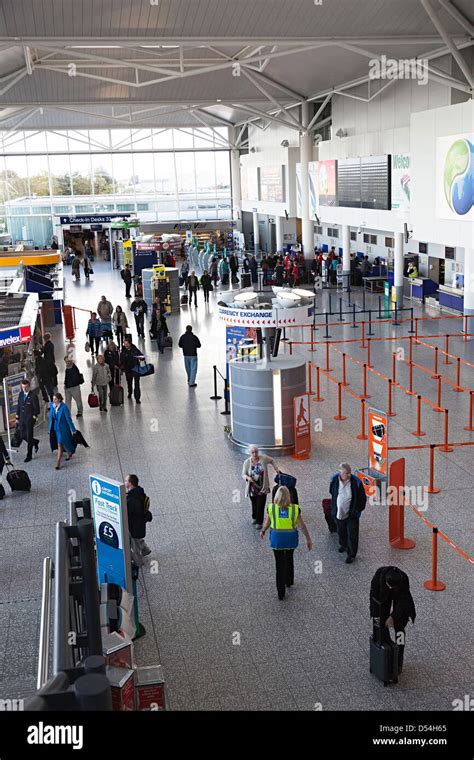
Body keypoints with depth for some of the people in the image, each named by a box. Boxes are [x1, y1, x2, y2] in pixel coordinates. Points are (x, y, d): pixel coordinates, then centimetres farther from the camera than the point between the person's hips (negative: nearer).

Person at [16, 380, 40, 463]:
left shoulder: (33, 396, -13)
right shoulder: (20, 394, 6)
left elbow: (37, 409, -10)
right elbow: (18, 406, 13)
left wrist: (33, 419, -12)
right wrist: (17, 418, 10)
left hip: (30, 419, -6)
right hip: (22, 419, 6)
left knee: (29, 438, 0)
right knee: (22, 436, 9)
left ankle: (29, 456, 11)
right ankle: (35, 442, 36)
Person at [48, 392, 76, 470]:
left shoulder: (64, 407, -21)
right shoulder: (52, 406, -4)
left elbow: (68, 419, -16)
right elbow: (51, 417, 7)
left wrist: (73, 429, -10)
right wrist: (50, 428, 11)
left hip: (63, 428, -6)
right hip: (55, 428, 6)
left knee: (60, 444, -6)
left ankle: (58, 463, 5)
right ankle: (70, 452, 45)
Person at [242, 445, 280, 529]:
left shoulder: (264, 458, -12)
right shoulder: (247, 462, -12)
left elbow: (272, 461, 9)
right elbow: (243, 474, -4)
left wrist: (276, 468, 1)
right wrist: (248, 477, -24)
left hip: (262, 487, -1)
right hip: (252, 487, 1)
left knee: (261, 505, -4)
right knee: (254, 503, 18)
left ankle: (259, 522, 12)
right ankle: (254, 517, 45)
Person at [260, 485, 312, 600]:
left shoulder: (271, 508, -15)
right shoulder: (295, 509, -15)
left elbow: (266, 523, -3)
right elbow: (302, 526, -10)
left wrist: (262, 531, 18)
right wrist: (308, 539, 0)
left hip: (277, 539, -1)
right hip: (291, 538, 1)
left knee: (279, 564, 11)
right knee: (289, 559, 28)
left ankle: (281, 593, 15)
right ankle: (289, 581, 48)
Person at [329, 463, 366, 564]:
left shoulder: (356, 482, -20)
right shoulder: (334, 480, -13)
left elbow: (362, 498, -6)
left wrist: (358, 510, -1)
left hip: (352, 514, -3)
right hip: (339, 513, 3)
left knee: (352, 535, 5)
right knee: (341, 531, 24)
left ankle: (351, 554, 22)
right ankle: (343, 545, 52)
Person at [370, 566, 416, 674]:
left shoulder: (404, 579, -38)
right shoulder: (379, 575, -36)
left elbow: (403, 600, -25)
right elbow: (374, 595, -22)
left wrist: (393, 616, -26)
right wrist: (376, 614, -20)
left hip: (399, 597, -1)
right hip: (383, 596, 2)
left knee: (399, 627, -3)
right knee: (381, 624, 0)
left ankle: (399, 662, 6)